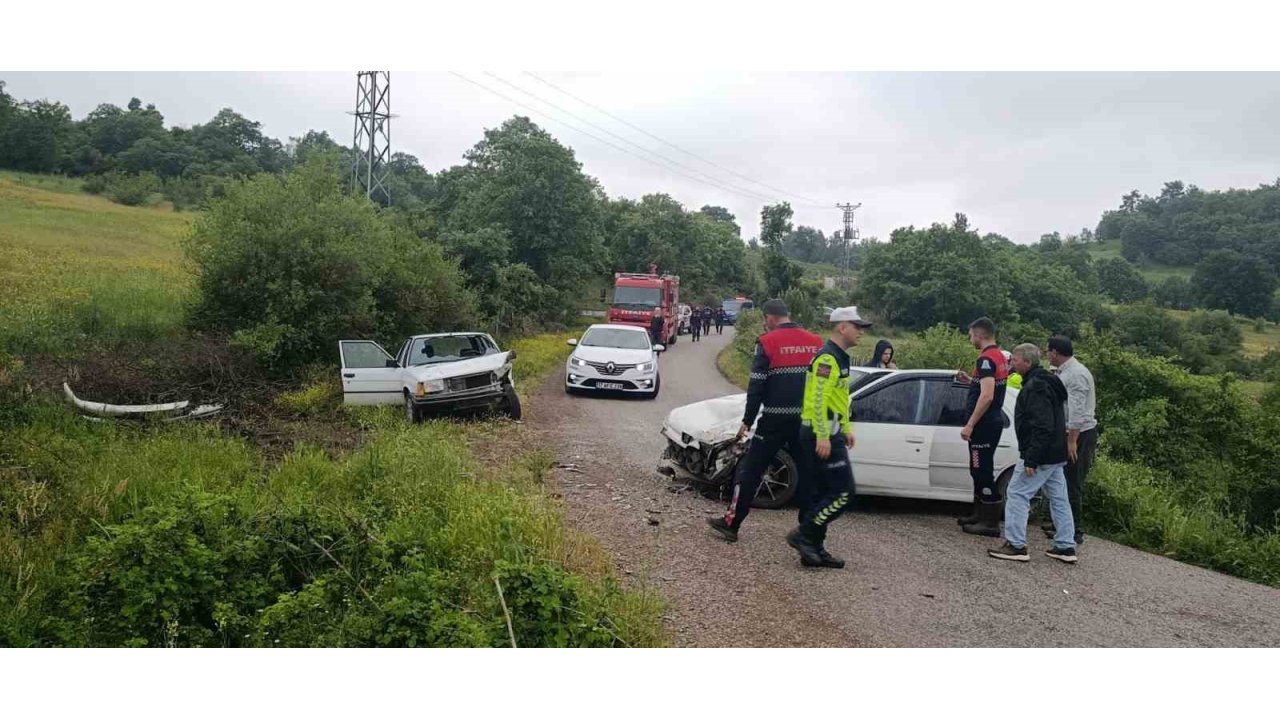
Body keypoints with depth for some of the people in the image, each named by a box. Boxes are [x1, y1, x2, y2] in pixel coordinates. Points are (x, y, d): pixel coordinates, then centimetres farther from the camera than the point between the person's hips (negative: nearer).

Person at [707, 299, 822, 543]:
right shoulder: (816, 342, 7)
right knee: (807, 474, 13)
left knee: (750, 470, 3)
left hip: (775, 420, -5)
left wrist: (747, 421, -3)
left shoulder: (768, 342, -8)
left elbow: (756, 387, -10)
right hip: (807, 420, 5)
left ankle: (731, 523, 6)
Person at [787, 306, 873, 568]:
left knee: (821, 493, 11)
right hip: (821, 435, -10)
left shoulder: (839, 357, 18)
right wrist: (823, 437, -25)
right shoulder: (828, 358, -15)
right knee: (843, 492, -9)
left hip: (828, 434, 10)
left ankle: (814, 549, 16)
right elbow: (818, 398, -22)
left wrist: (845, 429, 24)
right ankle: (803, 534, -3)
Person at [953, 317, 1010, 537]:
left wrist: (970, 425, -23)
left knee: (983, 471, -6)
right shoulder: (1000, 356, 14)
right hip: (994, 421, 10)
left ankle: (990, 523, -4)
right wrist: (970, 380, 19)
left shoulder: (986, 359, -18)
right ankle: (980, 515, 26)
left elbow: (987, 396, -25)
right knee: (980, 470, 18)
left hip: (984, 424, -10)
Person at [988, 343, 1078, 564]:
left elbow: (1042, 426, -25)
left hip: (1040, 454, -11)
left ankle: (1016, 545, -5)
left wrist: (1031, 458, -25)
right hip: (1055, 455, 11)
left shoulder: (1036, 387, -18)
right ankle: (1066, 546, 18)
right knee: (1058, 499, 12)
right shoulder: (1048, 383, 16)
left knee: (1017, 494, -6)